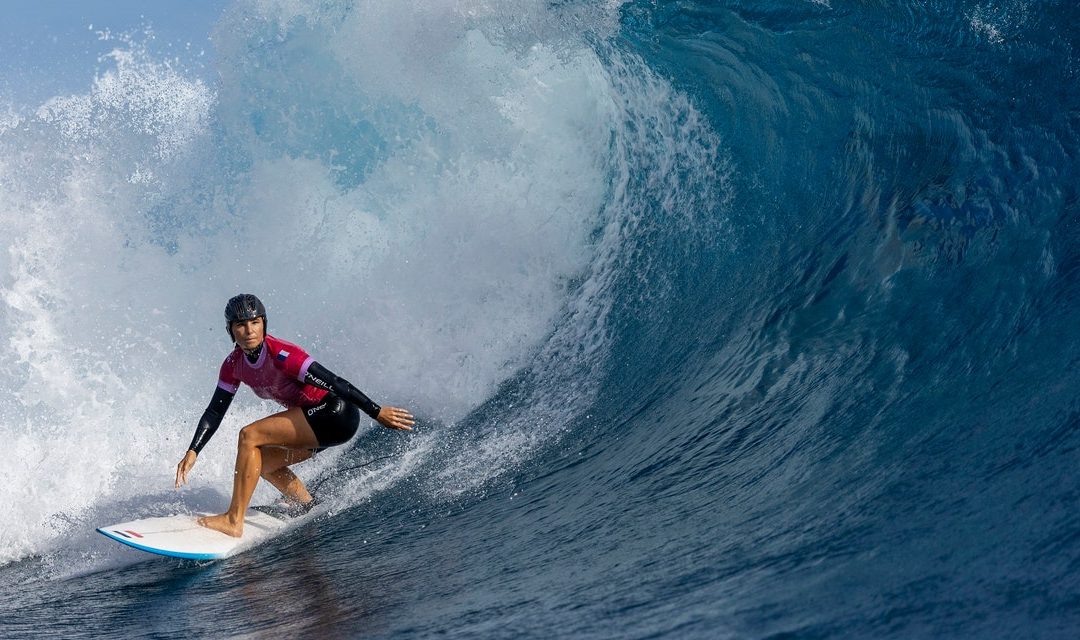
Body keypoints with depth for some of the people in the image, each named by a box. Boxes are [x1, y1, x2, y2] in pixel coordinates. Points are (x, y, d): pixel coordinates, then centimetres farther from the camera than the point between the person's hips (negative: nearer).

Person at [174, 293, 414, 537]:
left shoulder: (281, 354, -22)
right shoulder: (233, 366, 2)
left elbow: (334, 382, -23)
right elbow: (214, 412, 7)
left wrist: (377, 412, -23)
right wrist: (192, 452, -4)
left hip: (335, 412, -9)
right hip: (316, 420, 9)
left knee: (249, 436, -15)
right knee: (261, 462, 15)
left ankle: (234, 521, -13)